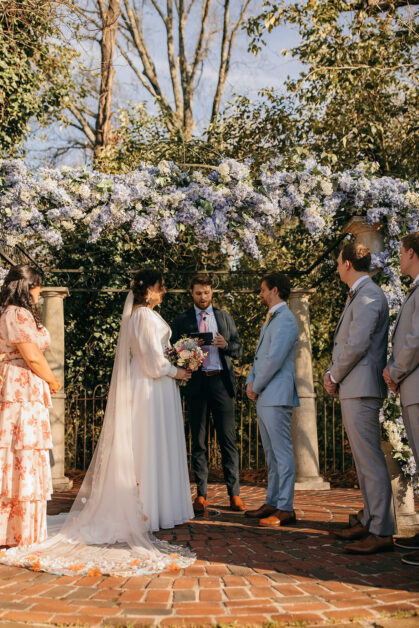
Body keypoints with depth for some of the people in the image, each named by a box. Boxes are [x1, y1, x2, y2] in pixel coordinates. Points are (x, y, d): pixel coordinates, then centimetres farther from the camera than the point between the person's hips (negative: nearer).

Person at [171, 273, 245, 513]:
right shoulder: (182, 320, 9)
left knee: (228, 439, -1)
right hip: (196, 383, 0)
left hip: (221, 381, 1)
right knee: (198, 441, 3)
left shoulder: (225, 317, 13)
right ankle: (201, 494, 8)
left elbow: (239, 349, 11)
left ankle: (235, 493, 4)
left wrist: (226, 345, -10)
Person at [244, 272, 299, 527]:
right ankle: (272, 503, 20)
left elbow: (274, 359, -19)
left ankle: (285, 508, -5)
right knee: (272, 455, 13)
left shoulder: (285, 320, -11)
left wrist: (256, 387, -9)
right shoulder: (270, 320, 21)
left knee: (282, 453, -7)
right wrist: (250, 382, 6)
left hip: (277, 396, -10)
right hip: (264, 398, 10)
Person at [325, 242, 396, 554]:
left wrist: (335, 377, -8)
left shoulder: (368, 295, -13)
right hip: (352, 389, 11)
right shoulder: (358, 295, 20)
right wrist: (333, 373, 10)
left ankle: (382, 532, -8)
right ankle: (370, 520, 23)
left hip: (362, 388, -11)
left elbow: (357, 345, -20)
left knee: (370, 459, -10)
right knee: (364, 459, 14)